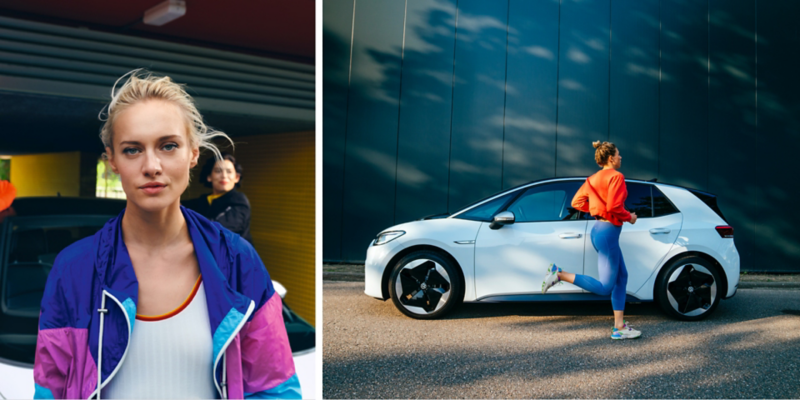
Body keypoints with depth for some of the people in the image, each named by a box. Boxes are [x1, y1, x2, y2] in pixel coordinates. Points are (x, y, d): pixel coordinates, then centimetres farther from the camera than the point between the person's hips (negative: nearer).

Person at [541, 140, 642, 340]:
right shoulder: (616, 177, -14)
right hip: (608, 232, -10)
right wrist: (629, 217, -6)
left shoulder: (594, 178, 11)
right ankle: (559, 274, -12)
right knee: (605, 287, -6)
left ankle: (619, 327, 15)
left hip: (599, 230, 10)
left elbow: (576, 202, 12)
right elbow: (614, 207, -23)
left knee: (622, 277, 15)